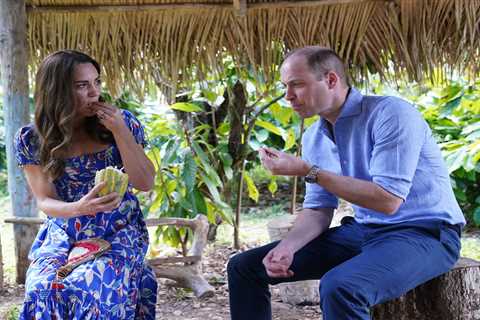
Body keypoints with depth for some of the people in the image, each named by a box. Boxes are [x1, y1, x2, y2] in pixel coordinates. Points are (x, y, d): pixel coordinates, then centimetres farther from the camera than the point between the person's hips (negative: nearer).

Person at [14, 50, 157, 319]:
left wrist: (119, 131, -16)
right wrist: (78, 208, -26)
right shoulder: (32, 139, -4)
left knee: (93, 290, -30)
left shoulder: (122, 121, -4)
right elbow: (44, 200, -3)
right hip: (63, 234, 1)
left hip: (119, 233, -1)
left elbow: (146, 183, -5)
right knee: (45, 290, -29)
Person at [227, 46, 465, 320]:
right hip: (362, 231, 8)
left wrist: (308, 171, -24)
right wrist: (287, 247, -12)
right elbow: (318, 210, 10)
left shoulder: (391, 114, -18)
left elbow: (388, 201, -26)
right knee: (245, 266, 3)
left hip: (424, 232, -8)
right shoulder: (314, 137, 6)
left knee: (340, 287, -39)